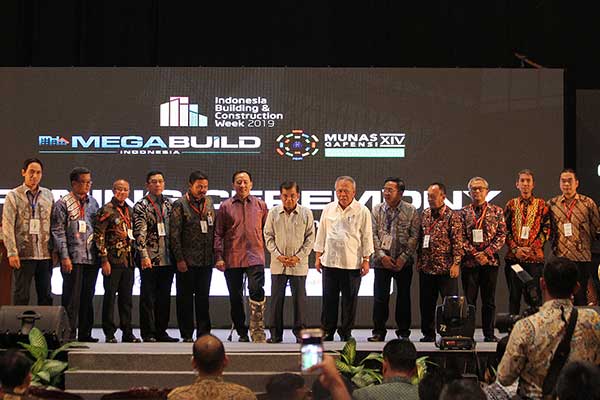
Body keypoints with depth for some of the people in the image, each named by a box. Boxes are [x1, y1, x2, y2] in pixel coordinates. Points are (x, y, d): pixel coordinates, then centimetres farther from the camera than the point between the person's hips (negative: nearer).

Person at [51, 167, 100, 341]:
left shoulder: (93, 202, 14)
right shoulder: (63, 203, -1)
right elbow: (58, 232, -5)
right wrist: (64, 257, -12)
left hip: (92, 257, 5)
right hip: (73, 258, -5)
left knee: (88, 297, 9)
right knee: (72, 298, -4)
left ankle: (85, 333, 16)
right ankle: (69, 335, 1)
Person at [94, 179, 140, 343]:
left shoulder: (130, 211, 14)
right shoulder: (107, 210, -7)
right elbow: (98, 235, -11)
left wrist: (134, 258, 15)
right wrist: (104, 260, -15)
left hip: (128, 261, 6)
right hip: (113, 261, -6)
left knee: (126, 297, 10)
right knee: (110, 296, -1)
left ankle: (127, 332, 16)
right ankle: (109, 334, 5)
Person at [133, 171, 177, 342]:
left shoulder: (169, 204, 13)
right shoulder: (141, 206, -4)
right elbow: (140, 233, -12)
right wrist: (144, 256, -20)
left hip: (167, 259, 5)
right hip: (150, 259, -5)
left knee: (164, 297, 9)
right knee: (148, 297, 0)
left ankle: (161, 331, 16)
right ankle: (148, 333, 5)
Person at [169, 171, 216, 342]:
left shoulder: (209, 203, 11)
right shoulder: (180, 204, -5)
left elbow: (215, 230, 15)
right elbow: (174, 234, -8)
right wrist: (179, 259, -12)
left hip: (206, 261, 4)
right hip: (187, 261, -4)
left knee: (203, 297, 9)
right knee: (185, 297, 2)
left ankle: (203, 333, 15)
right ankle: (187, 334, 9)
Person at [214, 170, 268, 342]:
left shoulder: (260, 205, 9)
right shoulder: (225, 206, 6)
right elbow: (218, 233, 5)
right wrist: (218, 257, -2)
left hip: (255, 256, -1)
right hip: (232, 259, 1)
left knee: (257, 291, -17)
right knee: (235, 297, 7)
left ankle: (258, 333, -13)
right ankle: (242, 333, 19)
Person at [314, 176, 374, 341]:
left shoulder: (362, 211, -1)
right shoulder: (328, 209, 8)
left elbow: (367, 237, 1)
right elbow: (321, 235, 13)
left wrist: (366, 260, -3)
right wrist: (318, 257, 10)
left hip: (352, 264, -2)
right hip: (329, 261, 2)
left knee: (349, 301, 4)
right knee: (329, 299, 6)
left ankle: (346, 332, 15)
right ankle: (327, 332, 15)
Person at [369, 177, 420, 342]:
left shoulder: (411, 211, 0)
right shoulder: (377, 210, 5)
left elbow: (414, 236, -3)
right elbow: (373, 234, 1)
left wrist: (404, 257, -11)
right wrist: (382, 255, -10)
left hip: (403, 261, -1)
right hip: (382, 260, 1)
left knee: (403, 296, 5)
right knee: (380, 297, -1)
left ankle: (403, 332, 15)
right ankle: (379, 332, 7)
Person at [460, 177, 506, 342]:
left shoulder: (497, 211, 7)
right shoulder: (464, 212, 7)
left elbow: (501, 235, 0)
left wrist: (487, 253, -10)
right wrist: (474, 254, -11)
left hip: (490, 261, 0)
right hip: (469, 261, 0)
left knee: (489, 301, 5)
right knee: (469, 300, 1)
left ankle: (489, 334, 12)